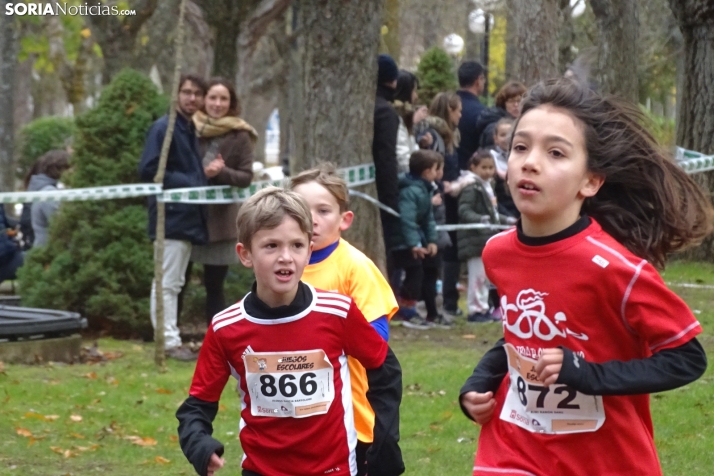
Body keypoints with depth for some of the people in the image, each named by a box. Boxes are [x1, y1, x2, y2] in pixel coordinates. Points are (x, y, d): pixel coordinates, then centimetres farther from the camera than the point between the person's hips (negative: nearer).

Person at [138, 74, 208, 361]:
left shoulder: (190, 130, 17)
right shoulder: (163, 128, -10)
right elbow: (148, 170, -18)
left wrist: (200, 182, 8)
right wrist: (187, 184, -17)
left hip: (189, 216, 9)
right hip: (171, 216, -9)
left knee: (175, 282, 14)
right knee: (168, 282, -7)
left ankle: (172, 339, 20)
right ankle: (169, 341, -6)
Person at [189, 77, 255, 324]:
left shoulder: (240, 136, -2)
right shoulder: (191, 129, 1)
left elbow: (246, 177, -3)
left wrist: (222, 172, -20)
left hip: (220, 218, -1)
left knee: (214, 286, 5)